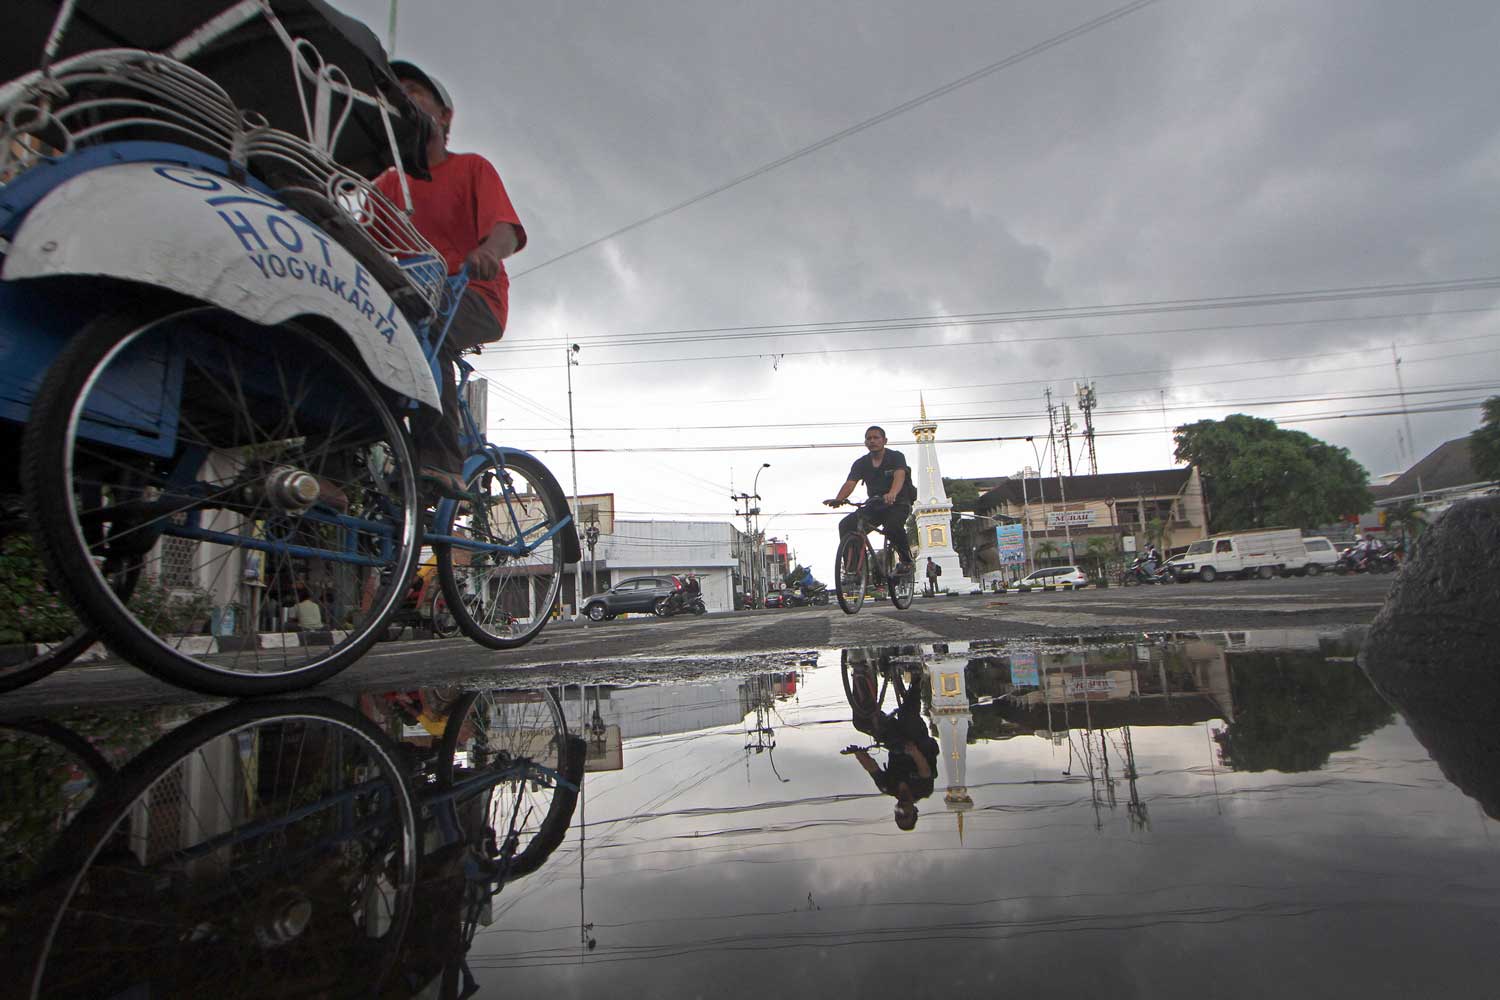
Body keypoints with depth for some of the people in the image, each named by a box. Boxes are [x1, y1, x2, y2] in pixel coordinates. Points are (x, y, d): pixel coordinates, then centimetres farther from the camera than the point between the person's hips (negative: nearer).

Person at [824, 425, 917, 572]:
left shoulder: (896, 457, -9)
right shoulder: (861, 463, 2)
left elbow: (899, 476, -29)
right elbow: (850, 483, -12)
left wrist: (892, 494, -52)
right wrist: (837, 500, -34)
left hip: (898, 504, -4)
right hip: (874, 506, 5)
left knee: (893, 526, -36)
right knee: (845, 525, -16)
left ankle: (906, 561, -11)